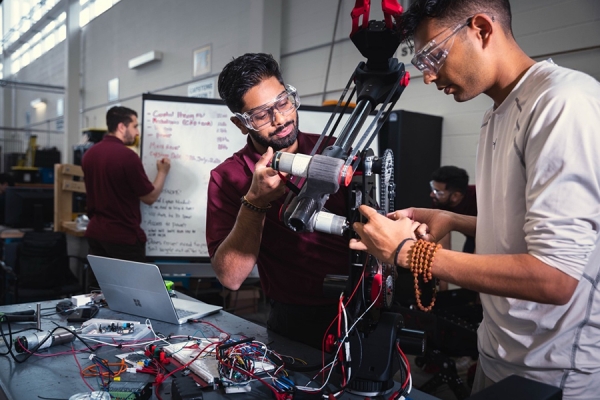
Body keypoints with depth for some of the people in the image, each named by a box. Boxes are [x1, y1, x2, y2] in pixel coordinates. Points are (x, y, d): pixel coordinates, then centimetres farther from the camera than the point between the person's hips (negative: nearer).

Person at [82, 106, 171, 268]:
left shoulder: (89, 154, 6)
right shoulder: (127, 156, -18)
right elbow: (150, 197, -10)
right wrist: (162, 172, 5)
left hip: (95, 232, 8)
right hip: (123, 236, -7)